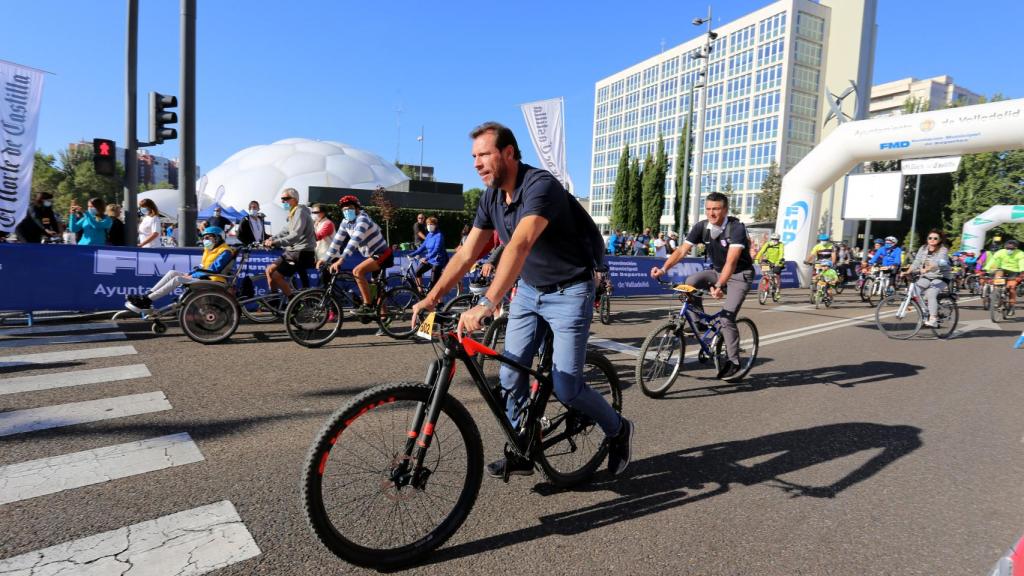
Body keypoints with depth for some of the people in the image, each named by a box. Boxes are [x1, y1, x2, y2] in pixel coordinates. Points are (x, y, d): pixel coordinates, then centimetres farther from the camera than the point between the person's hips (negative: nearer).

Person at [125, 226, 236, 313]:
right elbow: (202, 267, 22)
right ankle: (147, 295, -7)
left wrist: (193, 276, -16)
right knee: (172, 272, 1)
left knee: (178, 279, -21)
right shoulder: (209, 250, 20)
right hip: (203, 277, 10)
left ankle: (147, 301, -19)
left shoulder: (225, 252, -12)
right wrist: (190, 273, 3)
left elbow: (214, 270, -20)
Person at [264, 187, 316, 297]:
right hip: (294, 251, 10)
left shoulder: (300, 212, -16)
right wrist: (271, 239, -2)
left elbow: (295, 236, -27)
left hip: (302, 254, -10)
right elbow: (285, 231, 15)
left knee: (276, 276, -12)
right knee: (270, 270, 10)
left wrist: (275, 243, -32)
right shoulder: (292, 213, 17)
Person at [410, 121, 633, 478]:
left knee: (565, 388, -7)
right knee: (510, 375, 2)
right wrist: (432, 297, -12)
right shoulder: (491, 197, 0)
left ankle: (618, 430, 21)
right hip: (529, 290, 7)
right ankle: (520, 454, 21)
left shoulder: (540, 185, -25)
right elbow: (466, 254, -2)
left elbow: (519, 246, -40)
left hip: (569, 292, -7)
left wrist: (486, 304, -51)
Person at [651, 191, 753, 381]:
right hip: (717, 271, 5)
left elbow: (731, 261, -36)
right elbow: (682, 250, -18)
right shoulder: (701, 227, -10)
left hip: (739, 275, -5)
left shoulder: (737, 228, -25)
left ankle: (733, 361, 4)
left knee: (727, 318, -16)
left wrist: (719, 286, -50)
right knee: (690, 282, -24)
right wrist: (663, 269, -34)